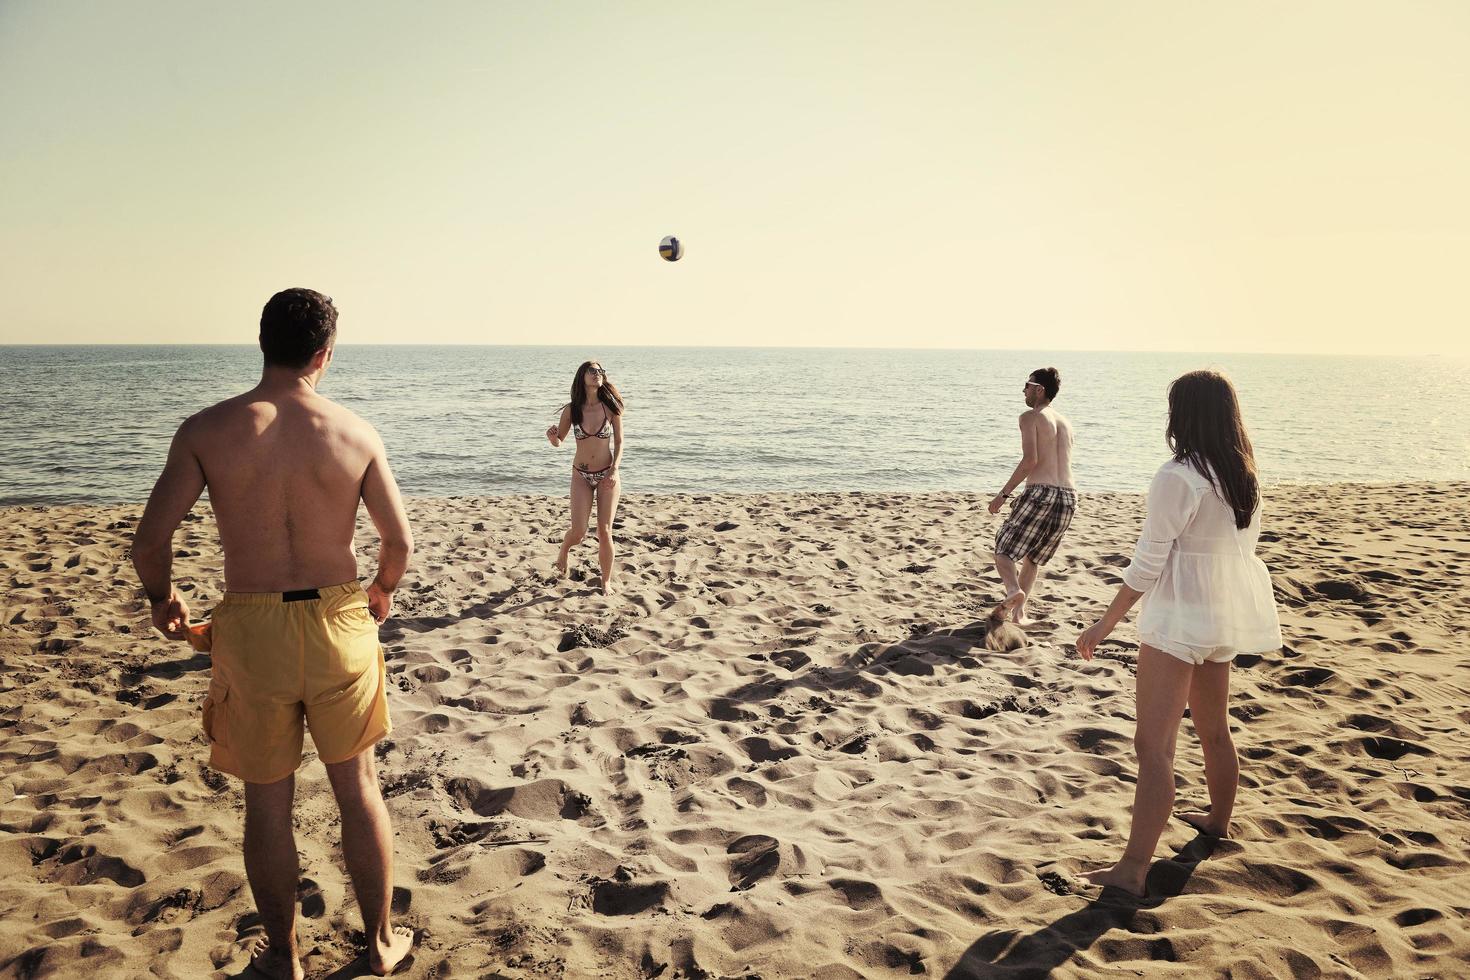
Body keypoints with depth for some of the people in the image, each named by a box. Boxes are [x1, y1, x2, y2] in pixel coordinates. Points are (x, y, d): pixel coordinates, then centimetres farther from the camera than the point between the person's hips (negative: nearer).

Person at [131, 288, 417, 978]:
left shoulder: (206, 430, -8)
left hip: (251, 632, 0)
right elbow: (400, 542, -2)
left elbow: (149, 543, -9)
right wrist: (381, 592, 19)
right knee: (358, 789, 17)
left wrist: (163, 599, 13)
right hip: (337, 624, 1)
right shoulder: (355, 433, -7)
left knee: (267, 803, 16)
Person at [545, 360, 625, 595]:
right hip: (581, 475, 1)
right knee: (579, 531, -6)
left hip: (607, 475, -1)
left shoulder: (611, 406, -8)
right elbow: (559, 441, 5)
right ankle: (564, 550, 32)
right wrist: (551, 437, -19)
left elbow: (619, 441, -1)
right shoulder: (571, 410, -6)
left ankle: (606, 581, 15)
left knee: (604, 531, -3)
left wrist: (615, 470, -13)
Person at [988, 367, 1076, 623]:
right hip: (1068, 497, 7)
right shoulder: (1065, 421, 22)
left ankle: (1013, 590, -24)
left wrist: (1003, 493, -9)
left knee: (1003, 548, 4)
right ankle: (1018, 611, 17)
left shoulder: (1030, 417, -1)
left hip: (1040, 493, -7)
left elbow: (1030, 460, -13)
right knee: (1033, 556, 22)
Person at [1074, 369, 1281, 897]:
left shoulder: (1178, 477, -19)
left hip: (1179, 617, -9)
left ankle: (1133, 869, -10)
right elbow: (1244, 547, 14)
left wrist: (1105, 624, -12)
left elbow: (1148, 563, -19)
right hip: (1224, 616, 9)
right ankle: (1219, 820, 46)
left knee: (1153, 746, -10)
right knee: (1214, 729, 26)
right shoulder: (1244, 475, 5)